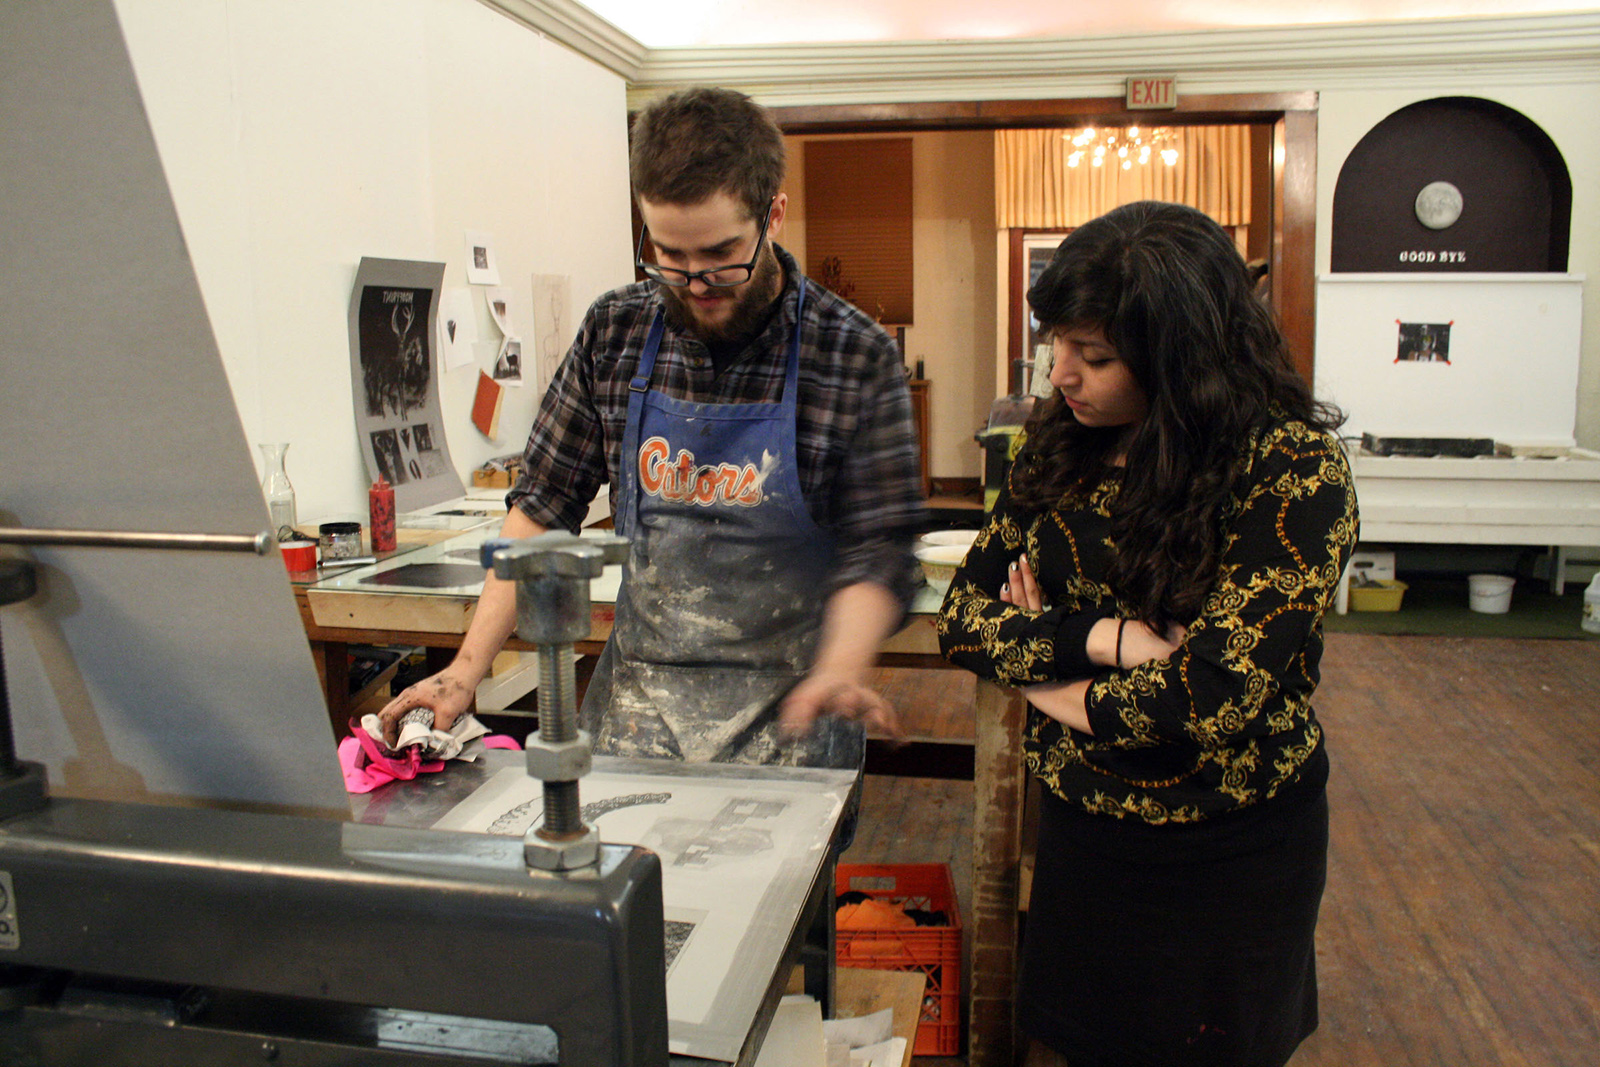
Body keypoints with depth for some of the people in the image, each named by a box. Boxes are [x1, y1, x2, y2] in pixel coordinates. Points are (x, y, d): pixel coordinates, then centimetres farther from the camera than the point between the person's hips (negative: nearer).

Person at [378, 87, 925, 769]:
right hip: (636, 700, 3)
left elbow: (876, 553, -9)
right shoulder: (614, 333, -1)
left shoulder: (856, 356, -10)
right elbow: (543, 509, 3)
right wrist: (466, 669, -3)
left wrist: (840, 669, -28)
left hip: (784, 713, -2)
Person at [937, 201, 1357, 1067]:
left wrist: (1054, 686, -12)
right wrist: (1105, 639, -21)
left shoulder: (1293, 469, -20)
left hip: (1229, 857, -4)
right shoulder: (1061, 443, -3)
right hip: (1078, 827, 5)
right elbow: (962, 614, -5)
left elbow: (1218, 695, -27)